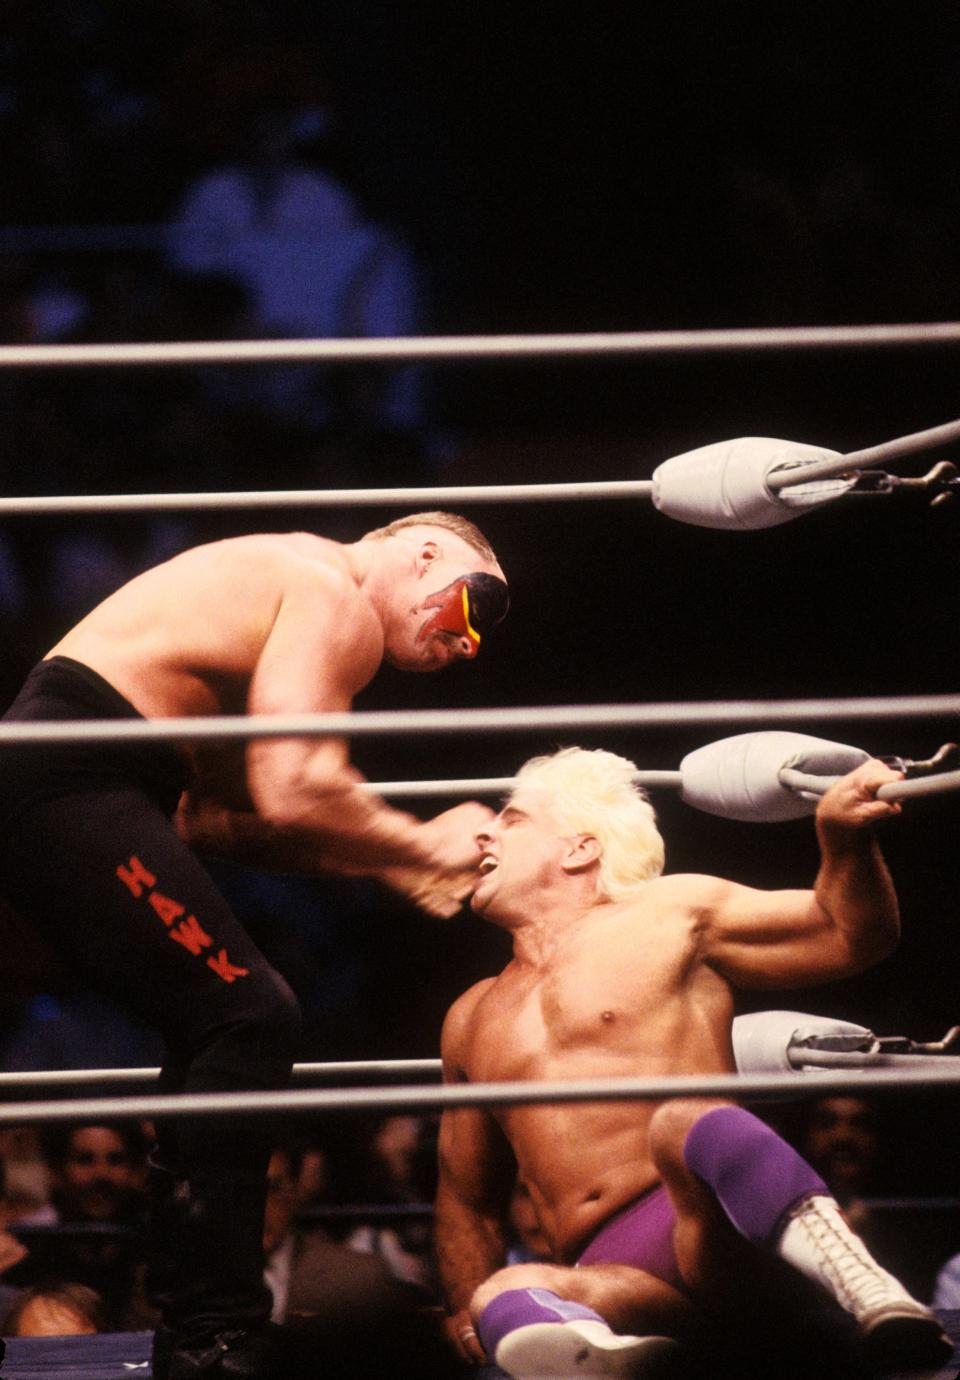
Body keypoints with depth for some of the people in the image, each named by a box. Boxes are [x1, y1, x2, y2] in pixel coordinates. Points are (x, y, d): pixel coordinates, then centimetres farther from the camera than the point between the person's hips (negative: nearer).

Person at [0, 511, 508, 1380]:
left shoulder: (283, 586, 26)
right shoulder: (339, 600, -6)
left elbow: (215, 818, 23)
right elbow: (296, 793, -18)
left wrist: (387, 864, 17)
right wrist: (425, 848, -3)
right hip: (75, 785, -11)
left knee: (226, 1028, 15)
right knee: (247, 1019, -14)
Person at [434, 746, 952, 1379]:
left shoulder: (668, 915, 16)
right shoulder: (473, 1019, 30)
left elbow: (852, 936, 12)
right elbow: (466, 1196, 38)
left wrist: (843, 834, -7)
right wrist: (468, 1309, 21)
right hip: (611, 1276, 4)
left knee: (680, 1121, -39)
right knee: (503, 1296, -31)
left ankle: (857, 1281, -62)